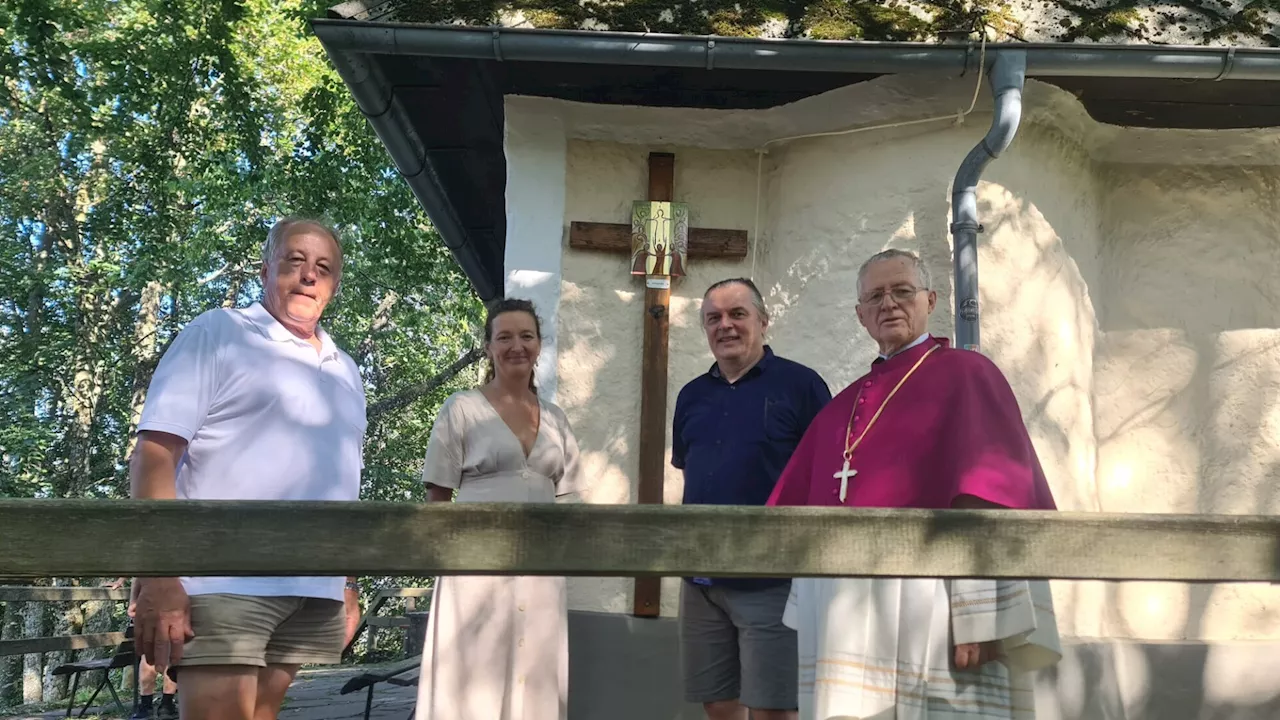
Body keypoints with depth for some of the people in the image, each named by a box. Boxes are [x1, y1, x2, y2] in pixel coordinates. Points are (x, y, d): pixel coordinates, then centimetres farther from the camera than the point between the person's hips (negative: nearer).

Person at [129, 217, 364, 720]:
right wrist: (157, 577, -18)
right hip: (226, 581, -6)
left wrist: (350, 587, 18)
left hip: (316, 590, 6)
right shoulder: (218, 334, 0)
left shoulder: (345, 371, 20)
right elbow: (154, 455, -9)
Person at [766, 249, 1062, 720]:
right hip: (841, 611, 6)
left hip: (923, 602, -6)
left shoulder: (965, 374, 1)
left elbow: (991, 493, -11)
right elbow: (802, 506, 19)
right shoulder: (845, 404, 20)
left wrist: (980, 615, -20)